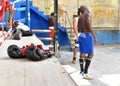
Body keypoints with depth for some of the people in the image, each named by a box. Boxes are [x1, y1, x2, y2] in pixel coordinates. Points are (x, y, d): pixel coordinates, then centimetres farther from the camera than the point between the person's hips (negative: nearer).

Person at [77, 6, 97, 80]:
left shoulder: (80, 17, 12)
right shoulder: (87, 15, -15)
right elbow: (90, 27, -22)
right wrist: (95, 37, -18)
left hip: (81, 36, 9)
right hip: (87, 36, -9)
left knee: (82, 53, 15)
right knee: (90, 54, -7)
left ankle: (82, 71, 24)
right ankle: (85, 73, -10)